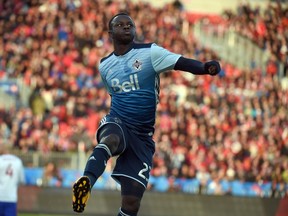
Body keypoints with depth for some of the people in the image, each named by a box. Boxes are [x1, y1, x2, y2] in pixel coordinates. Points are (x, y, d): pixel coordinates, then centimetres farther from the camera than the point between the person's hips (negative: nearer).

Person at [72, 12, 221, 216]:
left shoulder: (150, 52, -3)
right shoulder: (105, 65, 10)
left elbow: (183, 63, -19)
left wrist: (206, 67, -37)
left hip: (142, 136, -1)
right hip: (116, 123, 1)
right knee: (110, 141, -40)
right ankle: (86, 182, -59)